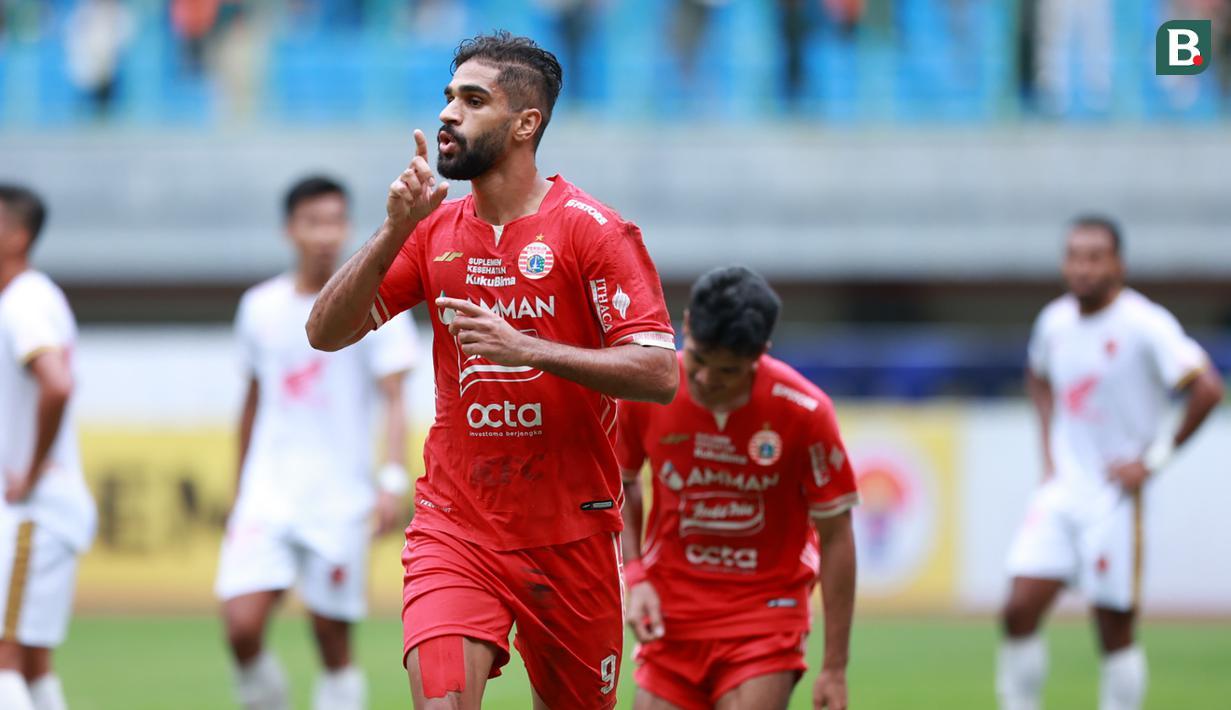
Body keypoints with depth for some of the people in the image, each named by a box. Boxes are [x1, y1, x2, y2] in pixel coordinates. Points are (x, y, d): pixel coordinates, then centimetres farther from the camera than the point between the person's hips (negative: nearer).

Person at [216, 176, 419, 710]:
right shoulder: (260, 306, 9)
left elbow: (394, 401, -6)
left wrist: (393, 480, -19)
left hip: (340, 502, -2)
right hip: (267, 495, 3)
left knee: (334, 645, 0)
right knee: (241, 626, -13)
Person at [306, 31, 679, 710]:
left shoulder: (592, 230, -7)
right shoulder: (434, 230, 7)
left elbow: (659, 373, -14)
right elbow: (326, 332, 2)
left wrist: (525, 348, -23)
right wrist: (394, 230, -10)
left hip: (569, 529, -2)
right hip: (455, 523, 2)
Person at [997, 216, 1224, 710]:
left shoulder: (1145, 325, -13)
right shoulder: (1055, 321, 6)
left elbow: (1207, 390, -19)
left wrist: (1154, 460, -15)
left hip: (1114, 498, -5)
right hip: (1060, 493, 5)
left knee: (1115, 631, 1)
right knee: (1020, 610, -7)